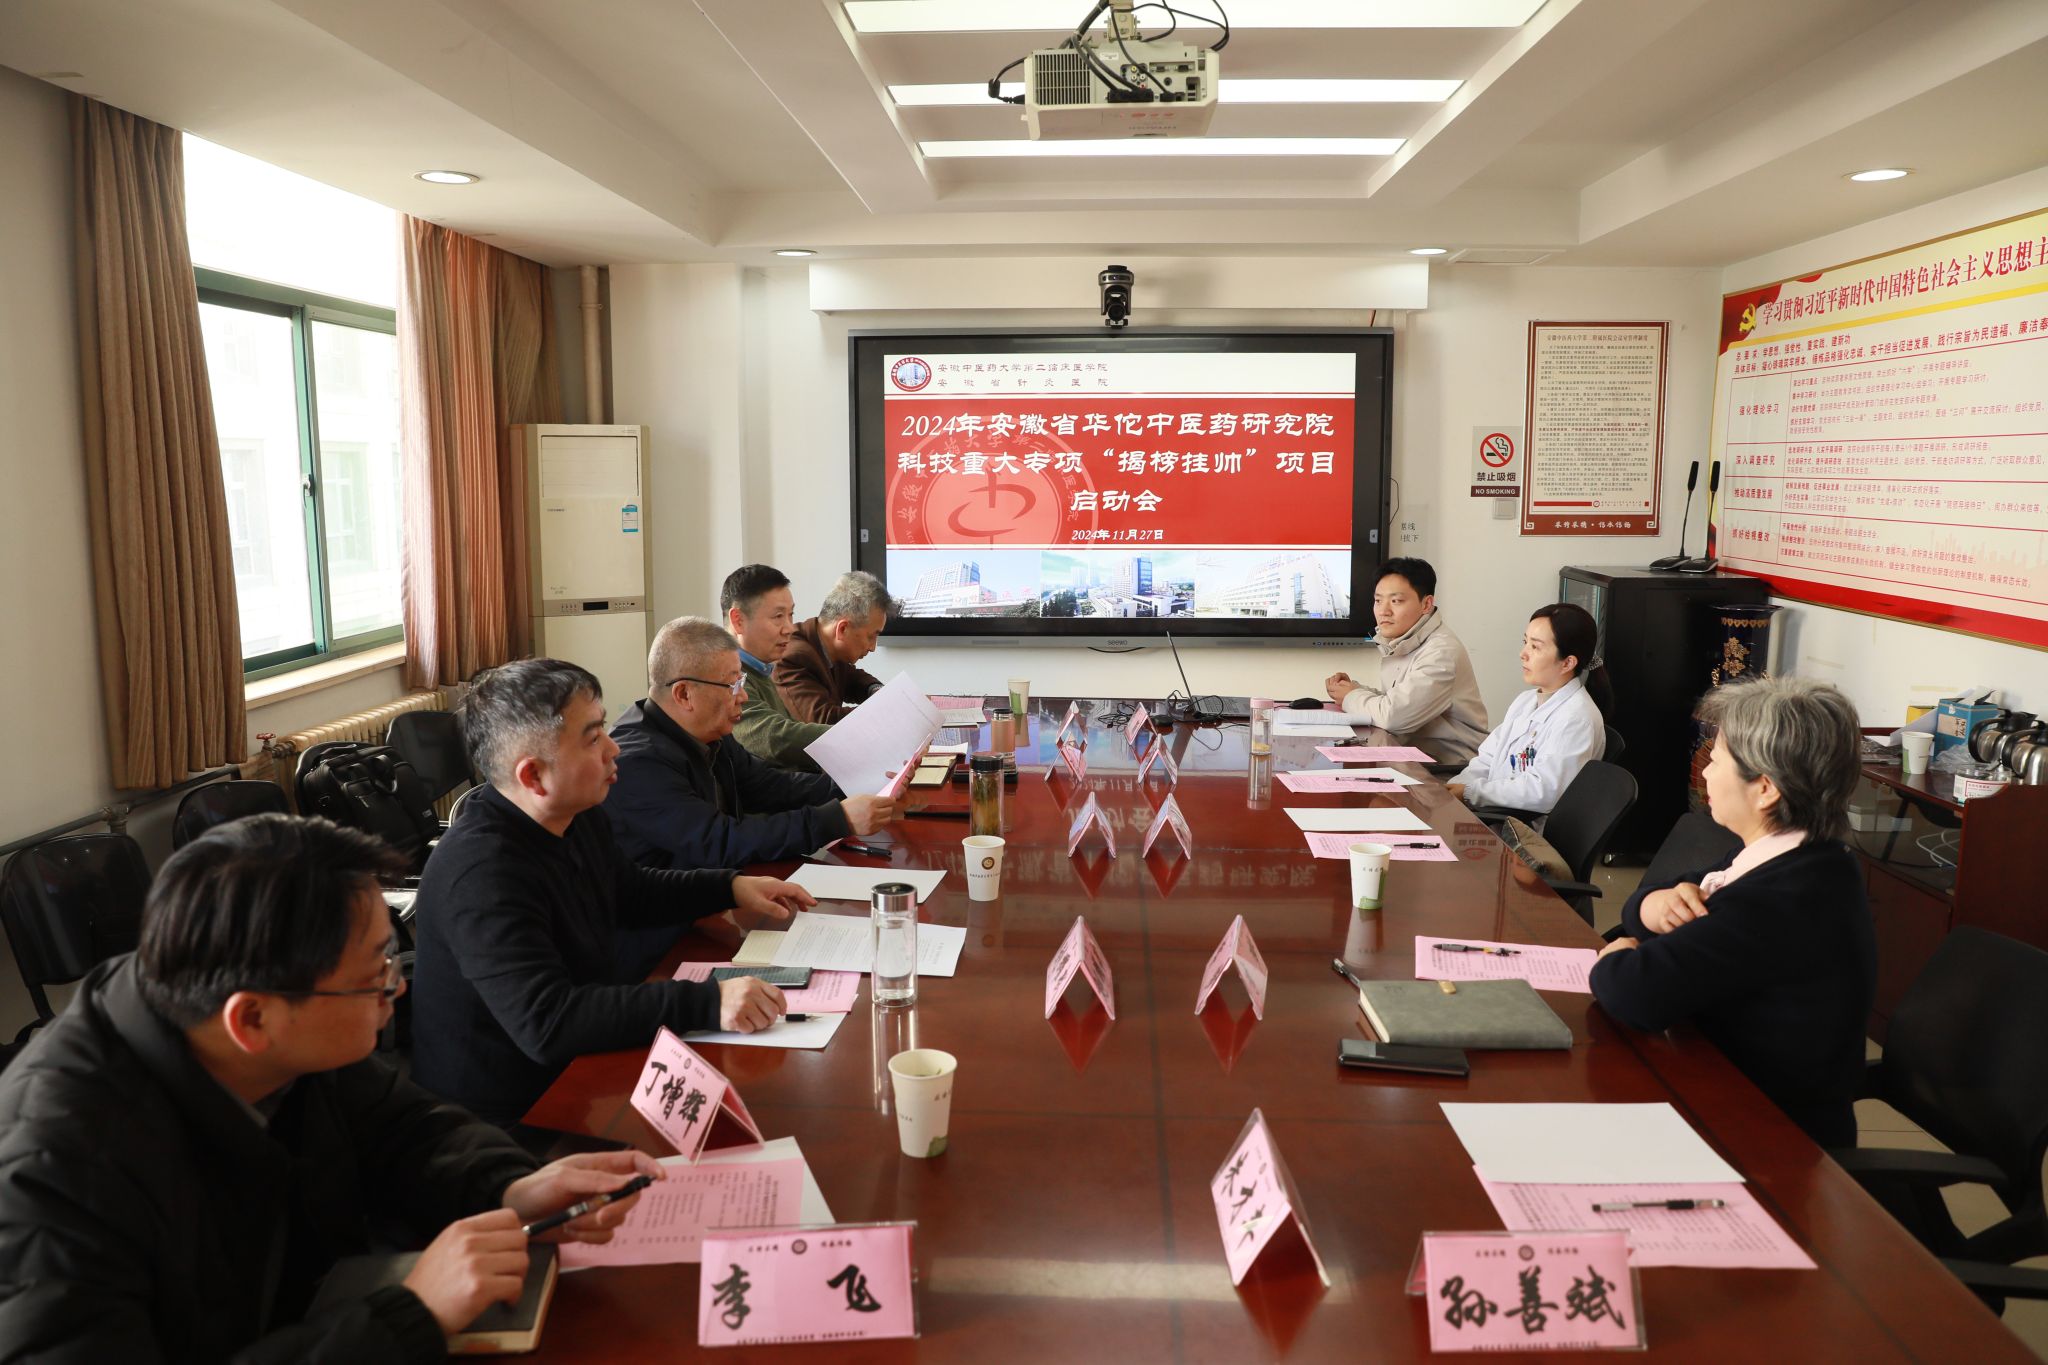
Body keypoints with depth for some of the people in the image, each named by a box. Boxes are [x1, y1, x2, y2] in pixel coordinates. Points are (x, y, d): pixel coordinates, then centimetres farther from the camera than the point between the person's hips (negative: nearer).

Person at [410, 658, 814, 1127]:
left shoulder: (579, 819, 1)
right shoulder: (482, 873, -28)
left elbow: (632, 890, 22)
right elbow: (545, 1024, -35)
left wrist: (730, 887, 10)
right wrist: (707, 1002, -39)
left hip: (581, 1067, 8)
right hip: (508, 1113, -8)